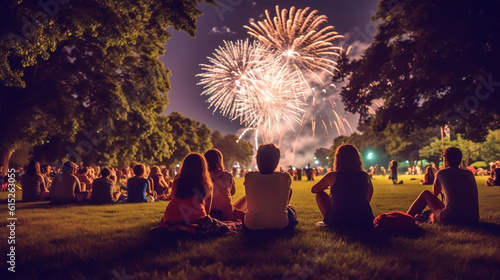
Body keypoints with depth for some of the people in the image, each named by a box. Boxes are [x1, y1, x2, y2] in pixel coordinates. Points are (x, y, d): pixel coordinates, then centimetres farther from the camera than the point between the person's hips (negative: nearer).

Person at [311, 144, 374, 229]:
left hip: (336, 224, -3)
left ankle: (327, 221, 16)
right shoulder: (365, 175, 4)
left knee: (320, 194, 17)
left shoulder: (333, 176, -5)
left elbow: (314, 189, 12)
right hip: (365, 223, 4)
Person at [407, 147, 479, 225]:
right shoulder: (470, 174, 17)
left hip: (449, 218, -4)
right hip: (473, 220, 5)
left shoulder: (441, 173, 6)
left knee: (425, 194, 17)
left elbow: (435, 194, 22)